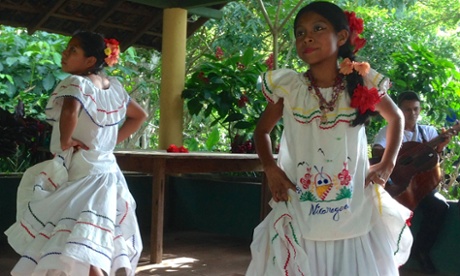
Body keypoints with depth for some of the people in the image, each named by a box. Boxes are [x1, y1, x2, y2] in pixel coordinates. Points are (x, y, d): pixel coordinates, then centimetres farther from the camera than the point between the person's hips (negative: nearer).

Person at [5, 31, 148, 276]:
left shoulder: (76, 82, -16)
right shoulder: (114, 86, 7)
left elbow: (70, 111, -39)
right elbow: (139, 115, 20)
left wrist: (65, 141, -21)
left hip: (78, 175, -8)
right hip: (104, 171, 8)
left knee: (82, 251, -7)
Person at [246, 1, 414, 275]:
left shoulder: (363, 83, -3)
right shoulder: (288, 87, -5)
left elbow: (396, 118, 16)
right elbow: (262, 130, 12)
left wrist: (387, 165, 5)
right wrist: (271, 168, -4)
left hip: (356, 217, 1)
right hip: (300, 218, 0)